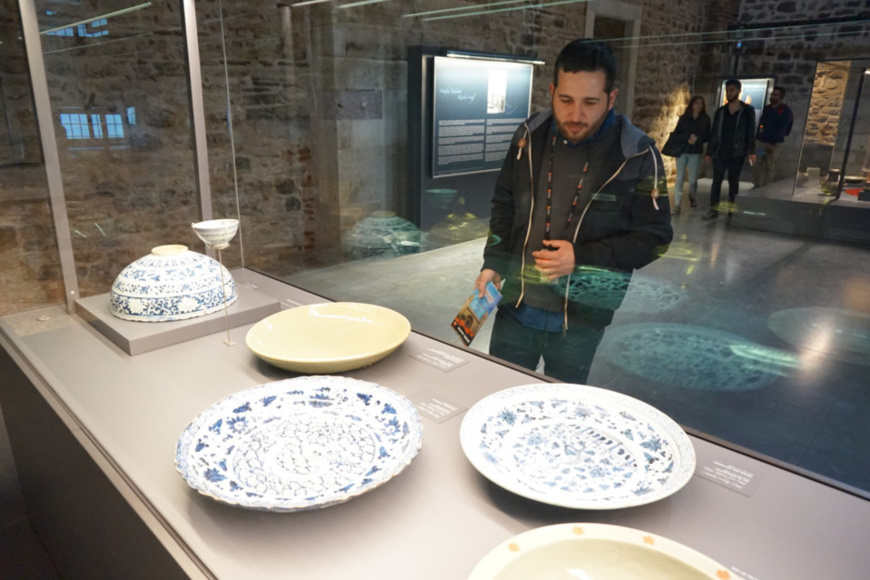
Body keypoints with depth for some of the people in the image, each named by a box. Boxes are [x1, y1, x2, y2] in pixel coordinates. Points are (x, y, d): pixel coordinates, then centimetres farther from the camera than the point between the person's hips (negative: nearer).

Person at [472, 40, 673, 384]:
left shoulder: (637, 155, -11)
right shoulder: (531, 136, 0)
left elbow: (654, 237, -6)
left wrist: (581, 257, -18)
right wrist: (493, 264, 2)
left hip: (581, 317, -3)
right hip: (516, 304, 3)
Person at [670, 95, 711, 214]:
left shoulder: (706, 119, 6)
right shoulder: (683, 118, 4)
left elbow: (707, 136, 4)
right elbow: (676, 133, 0)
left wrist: (697, 139, -14)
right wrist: (687, 139, -15)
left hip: (696, 152, 0)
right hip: (682, 151, 0)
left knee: (692, 179, 2)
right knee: (680, 178, -7)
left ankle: (693, 198, 30)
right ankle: (677, 205, -7)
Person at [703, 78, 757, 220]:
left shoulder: (748, 110, 1)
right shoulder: (720, 111, 8)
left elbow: (750, 132, -3)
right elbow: (714, 133, 8)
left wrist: (751, 151, -11)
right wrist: (709, 152, 5)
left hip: (737, 153, -2)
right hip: (720, 152, 2)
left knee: (733, 181, 5)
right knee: (716, 181, -3)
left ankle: (732, 209, 14)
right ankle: (714, 209, -2)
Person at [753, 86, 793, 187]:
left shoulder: (785, 110, -4)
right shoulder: (766, 108, 15)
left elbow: (782, 129, -13)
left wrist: (772, 143, -22)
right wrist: (756, 140, 11)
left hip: (773, 144, -6)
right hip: (760, 141, 6)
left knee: (769, 168, -2)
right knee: (758, 167, 4)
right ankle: (757, 187, 12)